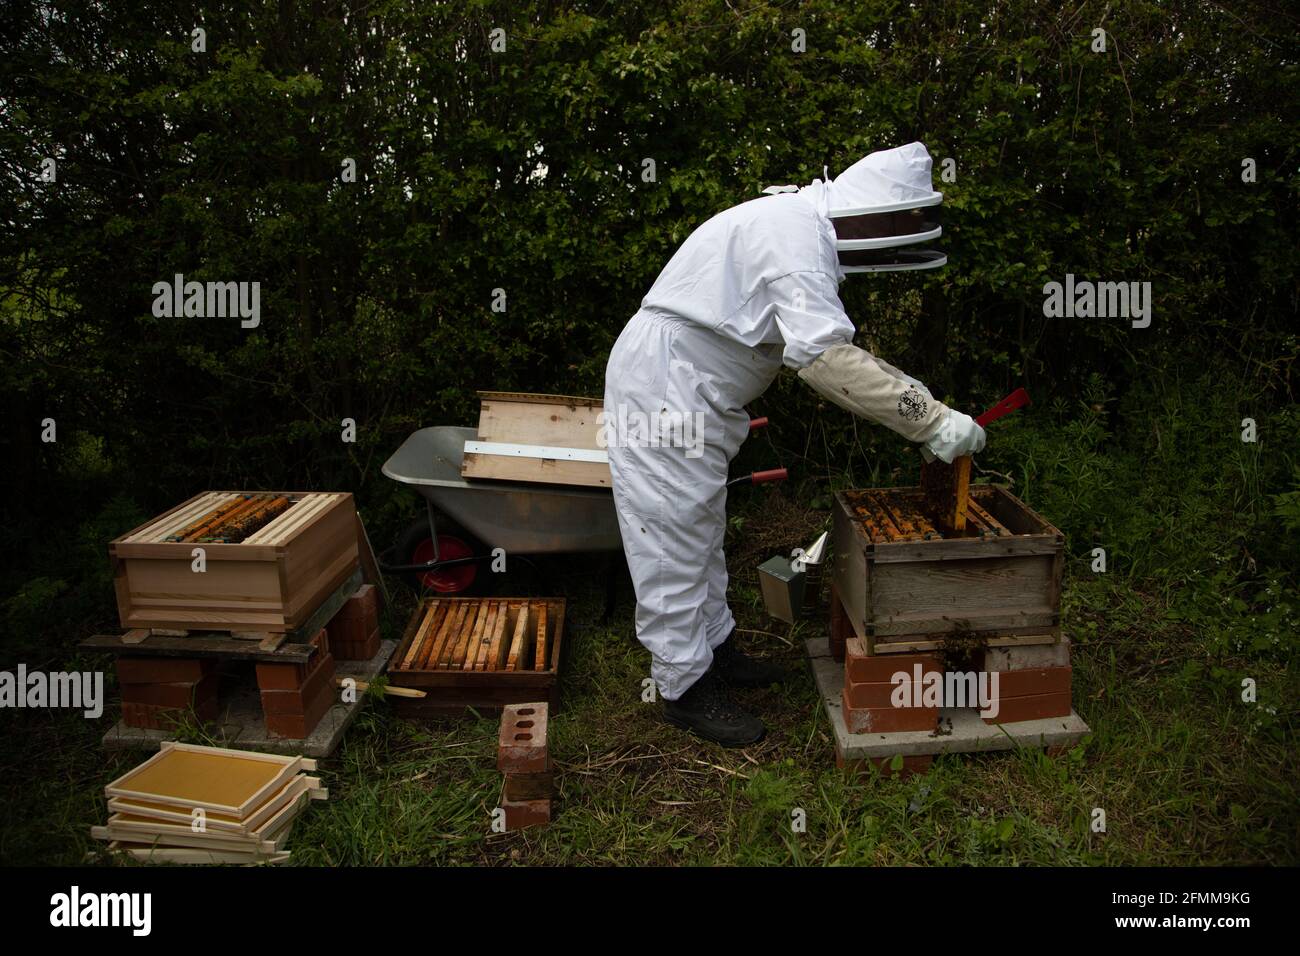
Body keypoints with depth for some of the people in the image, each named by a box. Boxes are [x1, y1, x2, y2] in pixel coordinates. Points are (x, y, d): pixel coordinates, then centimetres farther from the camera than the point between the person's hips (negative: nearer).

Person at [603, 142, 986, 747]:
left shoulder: (802, 228, 13)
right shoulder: (796, 235, -21)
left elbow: (820, 345, 19)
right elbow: (826, 358, -32)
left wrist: (902, 389, 10)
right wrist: (931, 420, -28)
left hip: (690, 393, 11)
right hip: (663, 387, -11)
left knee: (701, 531, 19)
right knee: (673, 539, -1)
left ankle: (715, 649, 34)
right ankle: (685, 687, 11)